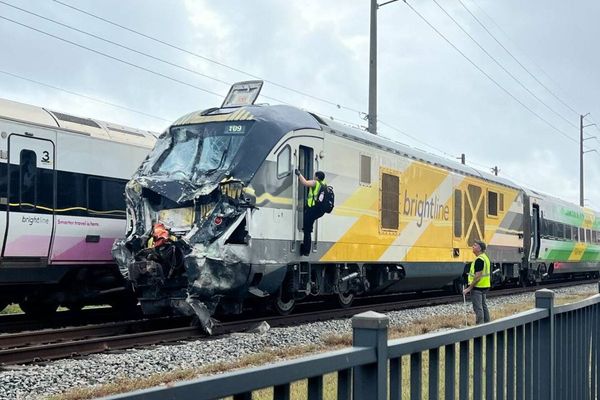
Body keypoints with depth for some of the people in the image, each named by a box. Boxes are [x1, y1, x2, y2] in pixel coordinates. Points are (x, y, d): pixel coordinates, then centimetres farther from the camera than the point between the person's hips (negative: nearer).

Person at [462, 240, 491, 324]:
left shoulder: (479, 259, -20)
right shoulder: (485, 257, 12)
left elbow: (478, 276, -24)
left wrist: (469, 288, -21)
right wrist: (472, 274, 24)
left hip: (477, 287, -10)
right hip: (484, 286, 10)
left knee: (478, 308, -7)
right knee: (484, 306, 16)